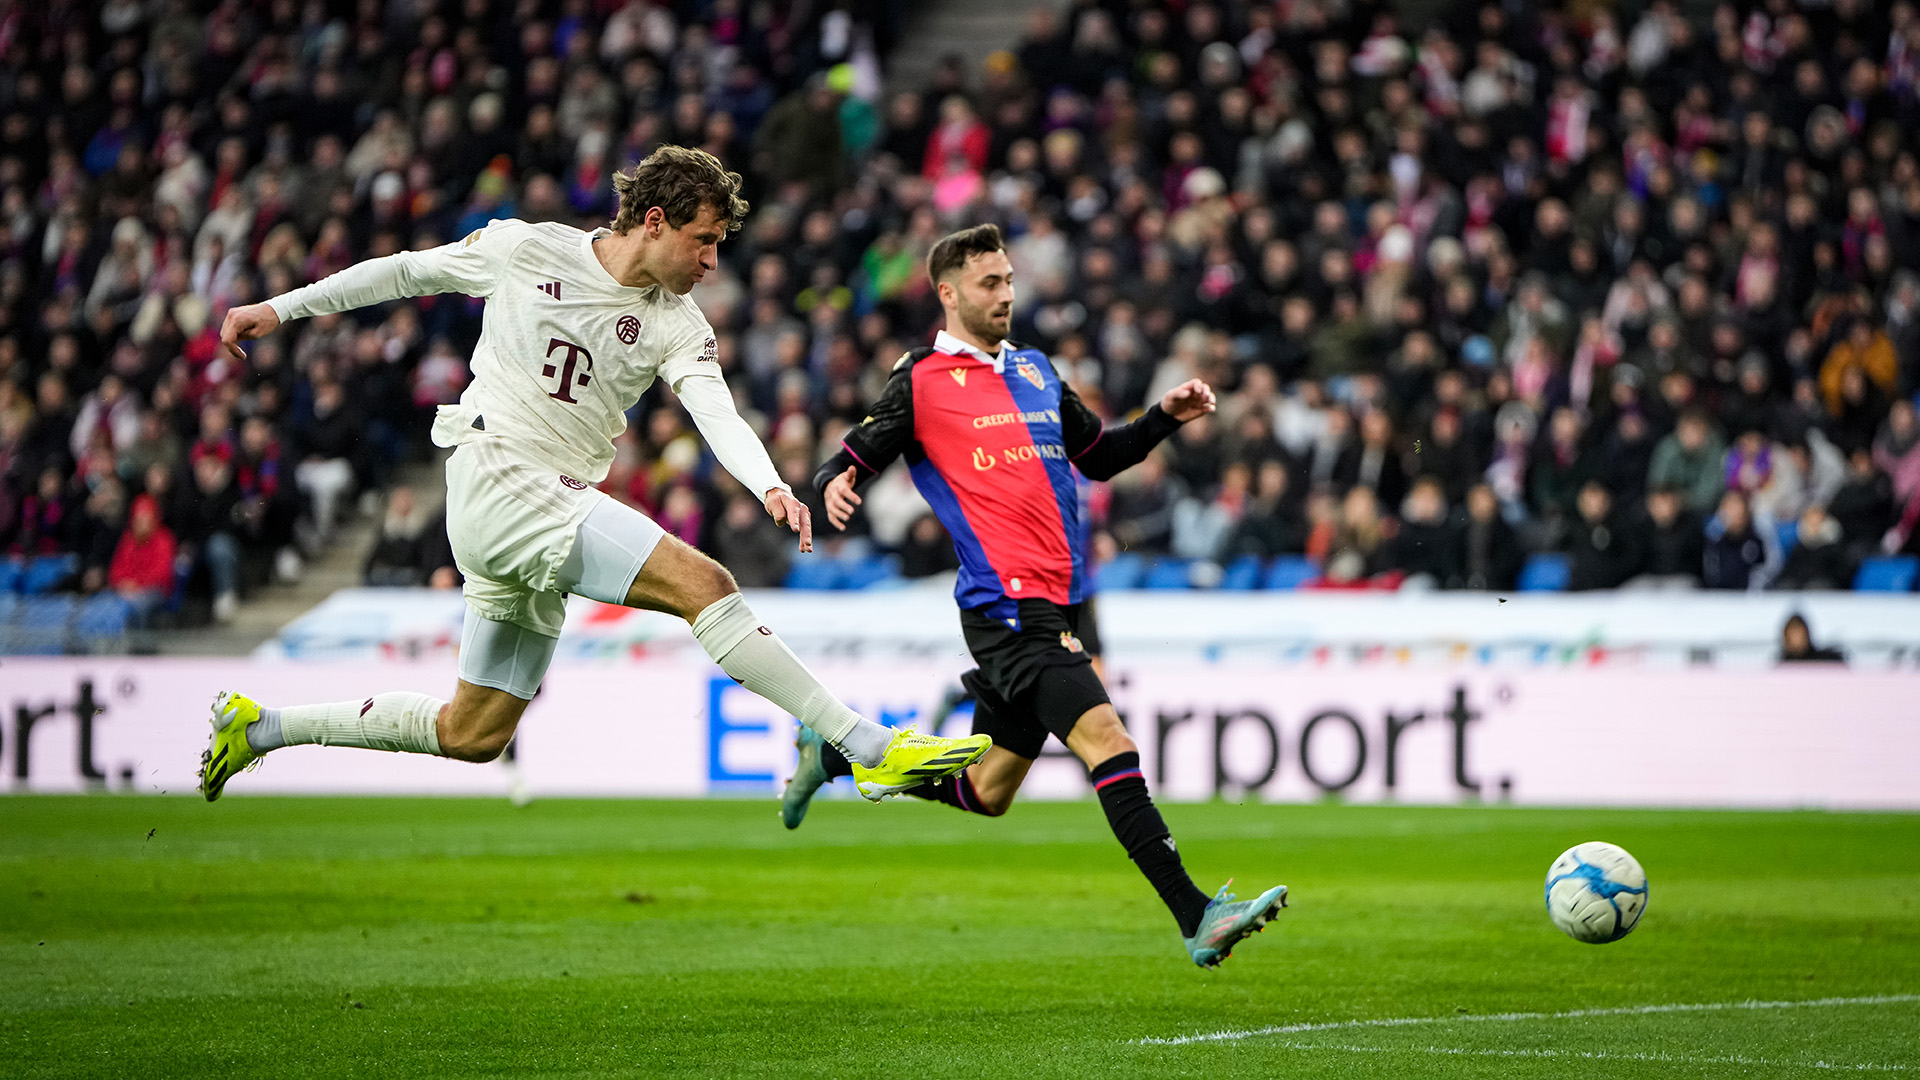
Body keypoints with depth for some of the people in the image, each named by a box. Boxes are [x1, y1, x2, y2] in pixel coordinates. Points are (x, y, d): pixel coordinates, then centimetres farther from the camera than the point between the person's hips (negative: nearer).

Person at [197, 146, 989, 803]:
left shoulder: (678, 328, 5)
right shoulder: (525, 250, -3)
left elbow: (718, 414, -11)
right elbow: (408, 271, 10)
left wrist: (769, 485, -32)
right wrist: (281, 308, 13)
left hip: (555, 514, 6)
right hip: (493, 480, -6)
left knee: (473, 735, 11)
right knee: (705, 584, -20)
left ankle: (260, 726, 26)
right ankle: (873, 750, -25)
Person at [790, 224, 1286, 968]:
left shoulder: (1035, 370, 19)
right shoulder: (922, 382, -1)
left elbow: (1098, 456, 28)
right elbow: (854, 459, -3)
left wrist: (1166, 417, 13)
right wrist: (835, 484, -26)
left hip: (1061, 602, 8)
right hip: (1005, 607, -8)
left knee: (985, 792, 14)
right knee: (1104, 735, -21)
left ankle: (833, 756, 36)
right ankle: (1196, 919, -25)